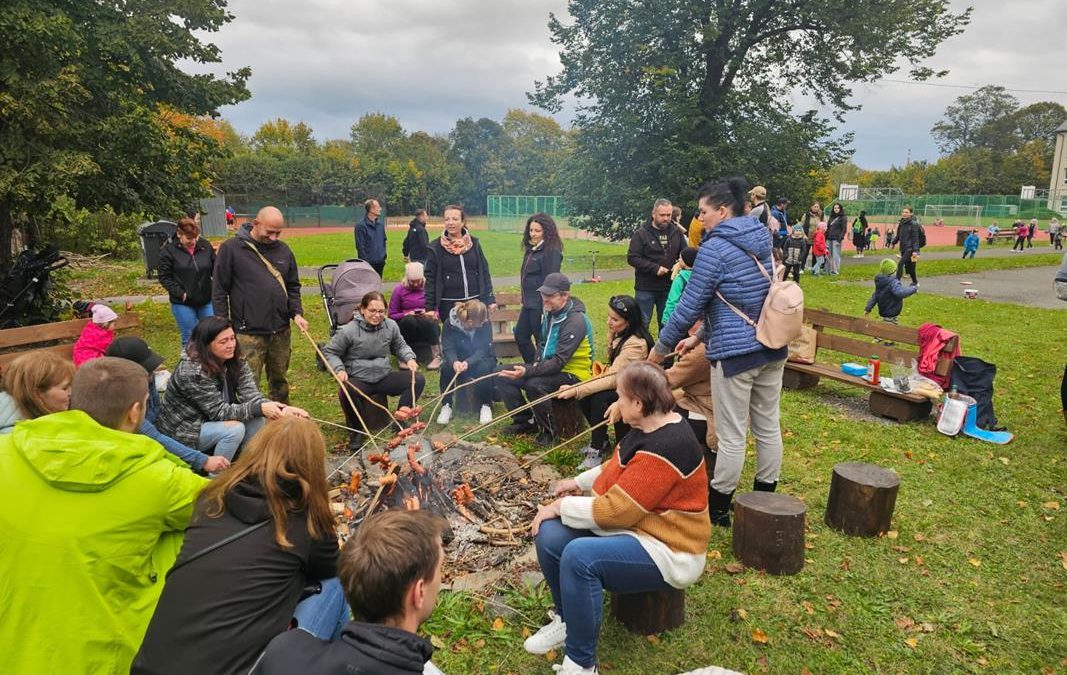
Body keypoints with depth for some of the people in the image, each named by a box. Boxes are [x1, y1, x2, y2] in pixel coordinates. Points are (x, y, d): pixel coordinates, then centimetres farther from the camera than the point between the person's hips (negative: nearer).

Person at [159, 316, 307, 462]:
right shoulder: (191, 372, -28)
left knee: (257, 419, -13)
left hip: (211, 420, 7)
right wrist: (259, 408, -37)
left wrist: (281, 409, -35)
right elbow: (219, 411, -27)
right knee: (235, 429, -27)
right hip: (181, 433, -7)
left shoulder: (235, 361, -7)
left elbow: (251, 396, -17)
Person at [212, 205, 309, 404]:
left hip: (281, 331, 5)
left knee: (280, 380, 16)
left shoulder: (283, 250, 8)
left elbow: (293, 286, 16)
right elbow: (219, 291, -3)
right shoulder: (231, 248, -5)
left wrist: (296, 313, 0)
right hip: (248, 333, -4)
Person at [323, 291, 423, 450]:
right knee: (345, 392, -37)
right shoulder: (349, 331, -13)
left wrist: (409, 358, -4)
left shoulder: (391, 326, -2)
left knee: (418, 379, -12)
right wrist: (339, 369, -19)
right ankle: (356, 430, -7)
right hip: (358, 380, -4)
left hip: (384, 377, 4)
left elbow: (400, 346, 16)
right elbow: (329, 351, -2)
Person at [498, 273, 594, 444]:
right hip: (550, 365, 9)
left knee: (535, 385, -36)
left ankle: (549, 430, -11)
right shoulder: (551, 313, 4)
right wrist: (537, 364, 2)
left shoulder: (575, 321, -23)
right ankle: (525, 421, 9)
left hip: (572, 373, -9)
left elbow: (559, 362, -28)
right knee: (503, 376, -3)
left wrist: (528, 371, -35)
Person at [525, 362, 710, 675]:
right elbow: (620, 470, 22)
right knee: (549, 535, -8)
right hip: (634, 524, 10)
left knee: (579, 557, -33)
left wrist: (562, 506, -16)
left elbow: (615, 511, -28)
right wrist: (580, 482, 12)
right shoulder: (648, 426, 2)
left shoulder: (665, 447, -29)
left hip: (666, 550, -9)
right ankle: (567, 620, 16)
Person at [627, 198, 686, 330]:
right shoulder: (641, 233, -6)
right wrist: (655, 268, -19)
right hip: (646, 288, -4)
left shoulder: (676, 232, 5)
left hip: (668, 288, 4)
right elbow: (632, 258, -12)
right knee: (642, 323, 4)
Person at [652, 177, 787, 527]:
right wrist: (700, 337, 19)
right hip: (773, 347, 8)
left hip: (735, 352, -8)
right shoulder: (762, 241, 12)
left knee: (731, 436, 2)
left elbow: (690, 304, -12)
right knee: (768, 427, 15)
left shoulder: (715, 248, -13)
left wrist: (662, 347, 0)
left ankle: (718, 508, 16)